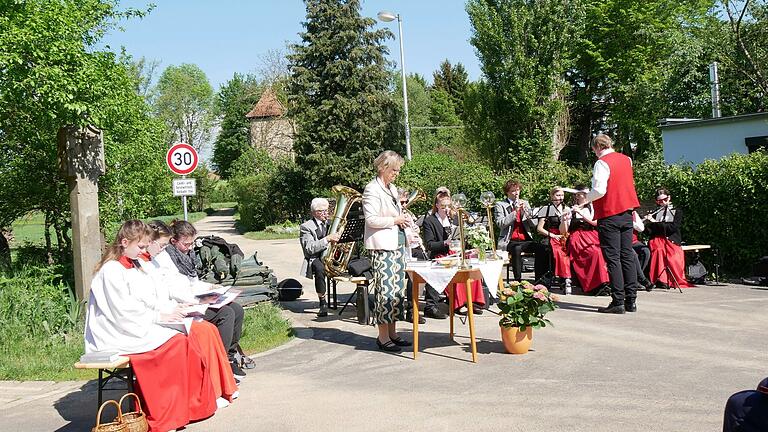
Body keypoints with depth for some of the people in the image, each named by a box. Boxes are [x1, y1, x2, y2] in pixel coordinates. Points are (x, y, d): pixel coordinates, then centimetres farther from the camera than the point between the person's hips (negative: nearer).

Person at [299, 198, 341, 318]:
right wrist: (327, 239, -25)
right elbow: (309, 249, -15)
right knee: (319, 267, -39)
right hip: (316, 259, -4)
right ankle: (323, 303, -28)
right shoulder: (306, 227, -2)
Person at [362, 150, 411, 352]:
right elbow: (371, 219, -18)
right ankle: (383, 336, -1)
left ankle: (392, 332, 17)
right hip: (382, 247, -9)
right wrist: (395, 220, -13)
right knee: (385, 289, -8)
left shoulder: (392, 189, 19)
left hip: (397, 244, 9)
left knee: (398, 288, 9)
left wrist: (402, 218, 16)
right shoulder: (372, 189, -10)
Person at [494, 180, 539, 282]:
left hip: (525, 239, 4)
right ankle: (518, 280, -35)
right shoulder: (500, 205, 6)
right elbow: (500, 223, -10)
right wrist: (515, 211, -13)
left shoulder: (525, 203, 20)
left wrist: (524, 210, -3)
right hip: (510, 241, -4)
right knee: (517, 249, -38)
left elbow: (532, 224, 13)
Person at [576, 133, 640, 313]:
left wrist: (586, 198, -4)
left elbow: (599, 190, -20)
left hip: (609, 214, -7)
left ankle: (618, 302, -6)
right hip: (627, 211, 7)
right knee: (627, 256, 8)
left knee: (613, 258, -5)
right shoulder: (626, 159, 12)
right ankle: (631, 300, 10)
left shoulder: (602, 163, -12)